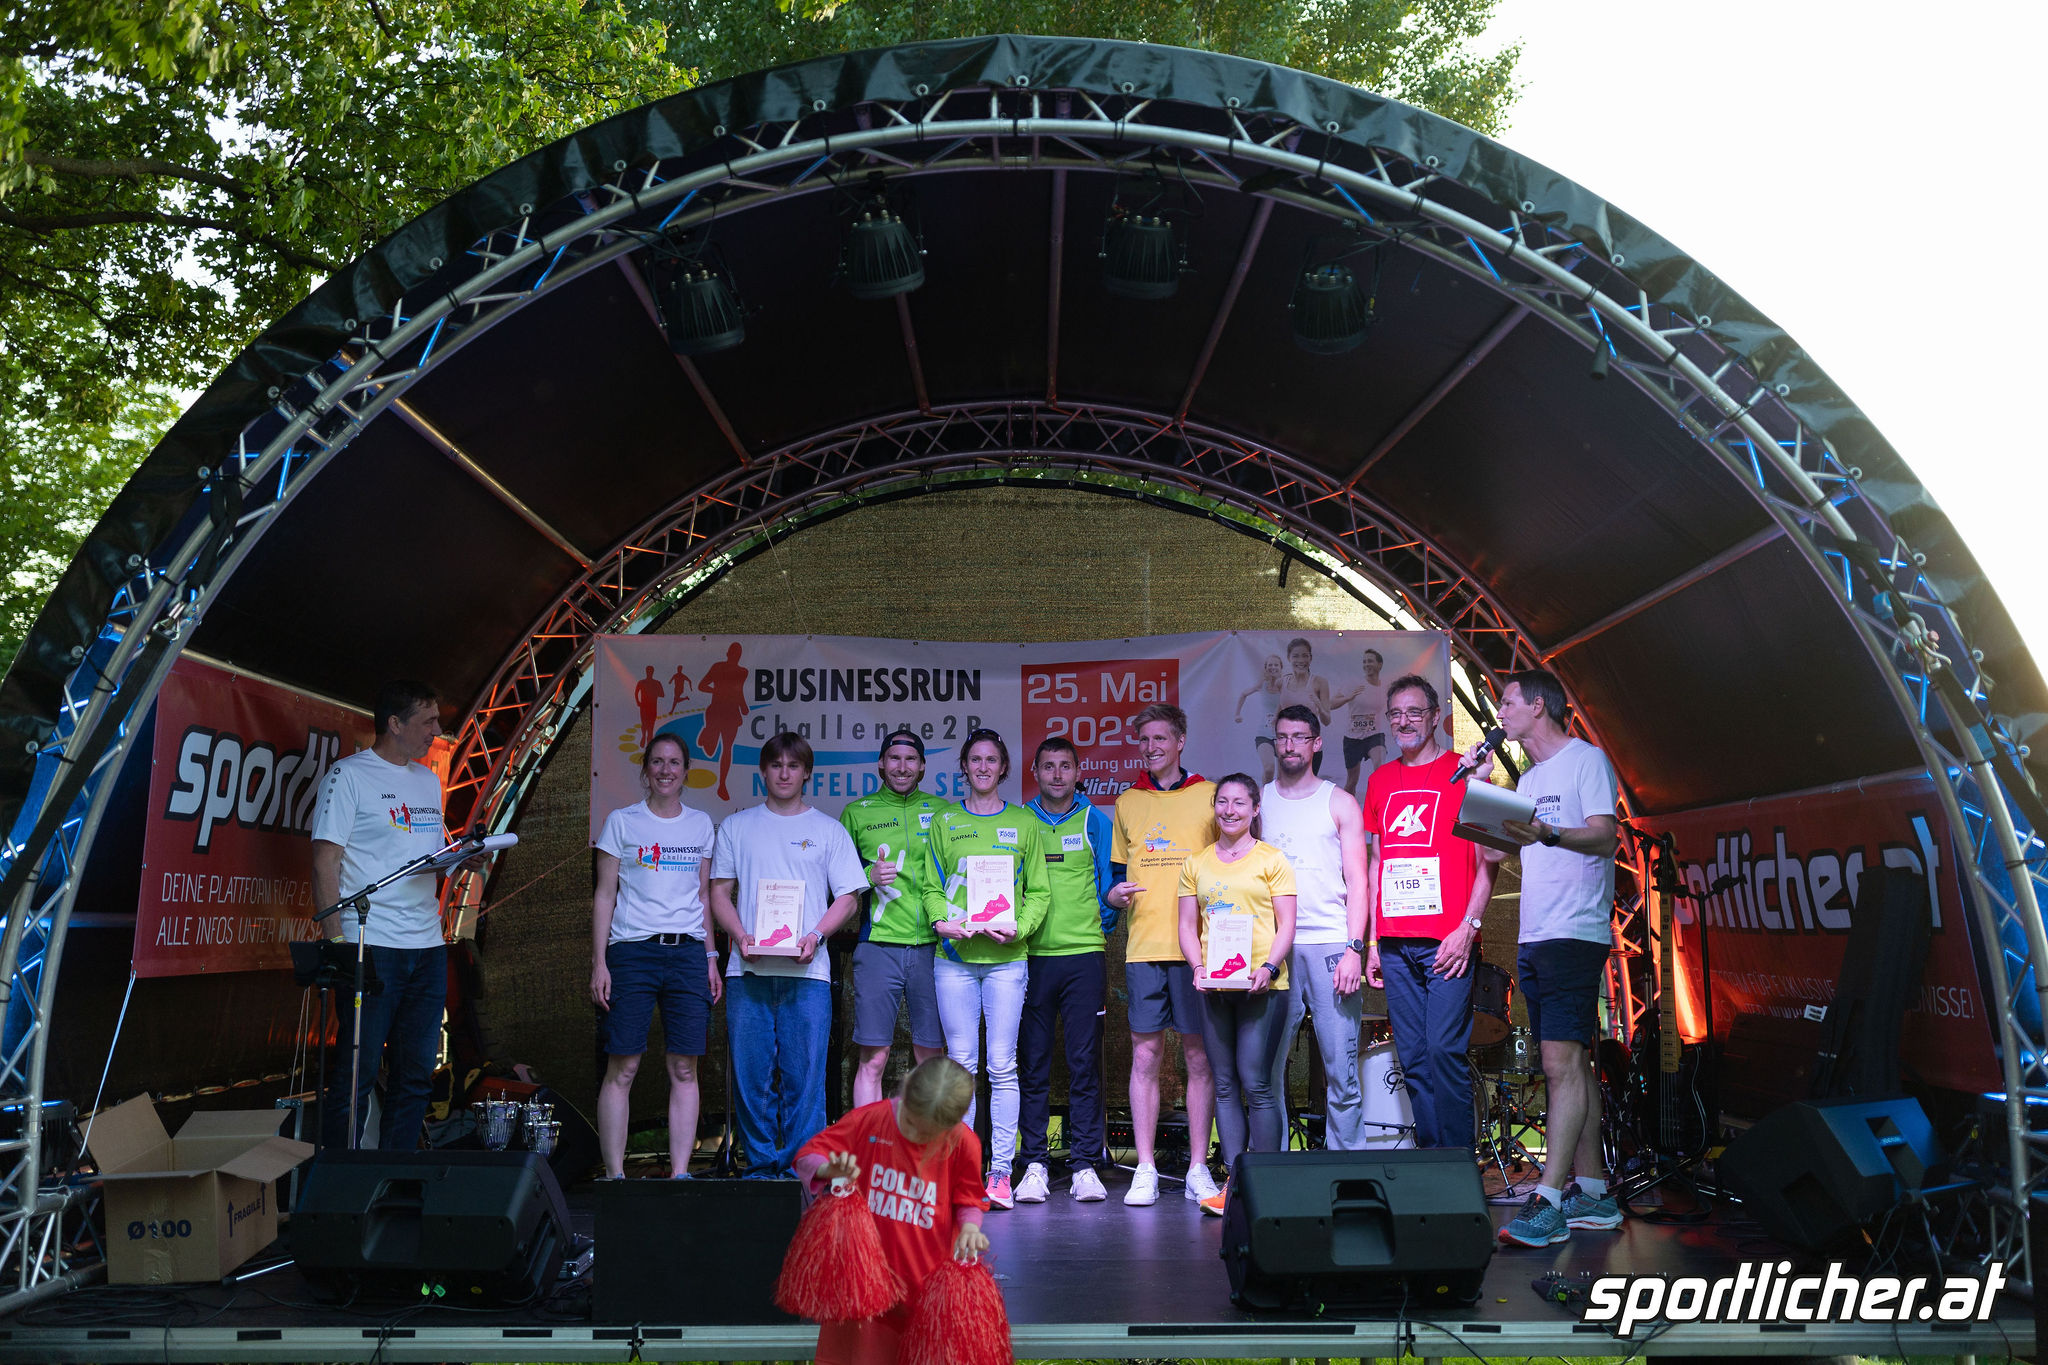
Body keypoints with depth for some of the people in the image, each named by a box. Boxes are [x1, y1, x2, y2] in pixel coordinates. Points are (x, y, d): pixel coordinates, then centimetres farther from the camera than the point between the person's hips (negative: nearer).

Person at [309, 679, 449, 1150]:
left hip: (428, 947, 7)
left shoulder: (429, 780, 17)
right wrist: (335, 938, -15)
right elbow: (325, 861, -8)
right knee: (356, 1072, -3)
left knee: (416, 1075, 9)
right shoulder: (349, 774, -4)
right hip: (372, 947, -7)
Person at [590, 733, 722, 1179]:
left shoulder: (700, 825, 14)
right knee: (622, 1069, -3)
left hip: (688, 952, 3)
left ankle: (679, 1173, 7)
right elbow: (604, 896, 4)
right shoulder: (622, 822, 5)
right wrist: (598, 963, -4)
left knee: (685, 1069, 1)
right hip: (632, 951, -2)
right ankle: (615, 1173, 5)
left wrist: (710, 958, 11)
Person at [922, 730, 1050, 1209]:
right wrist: (941, 920, -11)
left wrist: (1018, 927, -10)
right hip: (954, 957, 1)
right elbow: (932, 885, 8)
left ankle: (1001, 1171, 2)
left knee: (1002, 1065, -3)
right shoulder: (944, 822, 11)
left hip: (1006, 958, -1)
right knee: (961, 1062, 3)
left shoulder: (1024, 823, 9)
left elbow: (1039, 890, 6)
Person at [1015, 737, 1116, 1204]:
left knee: (1084, 1063, 0)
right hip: (1029, 956, 1)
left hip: (1084, 955, -1)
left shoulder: (1094, 822, 7)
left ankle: (1085, 1165, 6)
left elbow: (1107, 884, 11)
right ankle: (1034, 1165, 10)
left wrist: (1101, 926, 7)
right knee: (1032, 1064, 2)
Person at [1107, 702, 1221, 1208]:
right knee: (1145, 1056, 1)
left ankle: (1198, 1167, 10)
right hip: (1143, 947, 2)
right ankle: (1146, 1170, 8)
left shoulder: (1210, 796, 6)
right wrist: (1114, 894, -1)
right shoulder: (1126, 803, 14)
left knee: (1200, 1056, 2)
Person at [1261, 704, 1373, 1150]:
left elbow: (1357, 880, 3)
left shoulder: (1339, 803, 8)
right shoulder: (1258, 802, 14)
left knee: (1341, 1070, -4)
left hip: (1331, 945, -2)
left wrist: (1354, 948, -9)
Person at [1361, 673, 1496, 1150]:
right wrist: (1372, 940, 13)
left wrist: (1467, 927, -12)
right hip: (1395, 944, 5)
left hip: (1447, 941, -5)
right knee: (1412, 1058, 5)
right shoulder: (1380, 780, 17)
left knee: (1444, 1049, -10)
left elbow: (1486, 861, -1)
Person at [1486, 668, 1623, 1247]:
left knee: (1563, 1064, -13)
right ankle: (1592, 1192, 14)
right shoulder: (1529, 779, 22)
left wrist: (1547, 835, -31)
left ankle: (1548, 1200, -16)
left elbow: (1603, 835, -14)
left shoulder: (1587, 760, -2)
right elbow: (1503, 848, 21)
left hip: (1576, 934, -9)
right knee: (1571, 1065, 9)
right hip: (1534, 938, 9)